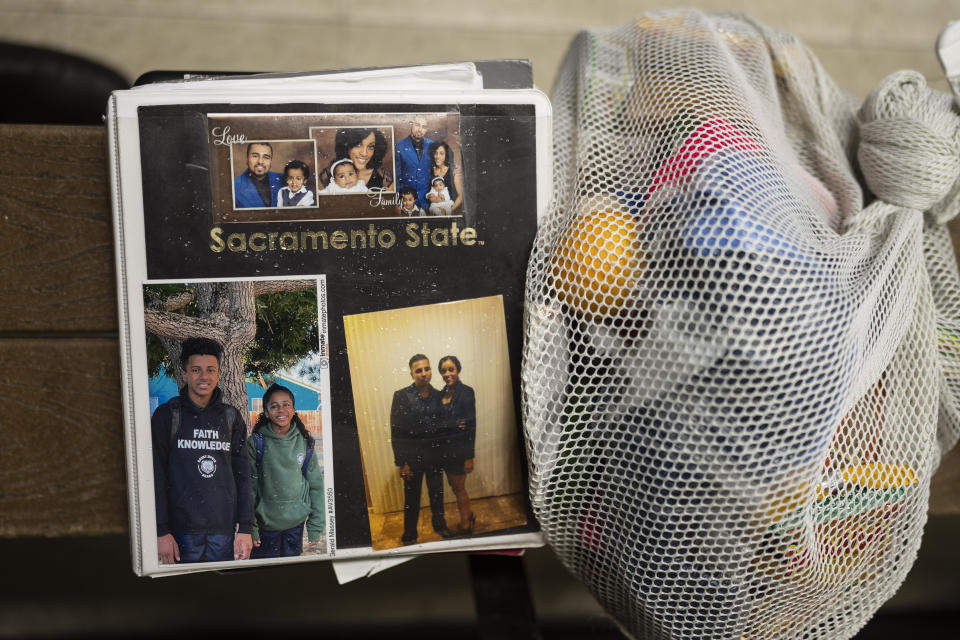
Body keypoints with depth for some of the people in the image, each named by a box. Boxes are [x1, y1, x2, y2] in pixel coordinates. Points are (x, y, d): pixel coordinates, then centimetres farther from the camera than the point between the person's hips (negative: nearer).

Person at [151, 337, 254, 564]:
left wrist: (246, 528, 3)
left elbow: (242, 475, 9)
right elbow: (156, 475, -2)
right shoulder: (166, 415, 1)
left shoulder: (231, 417, 9)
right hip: (182, 530, -2)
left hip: (224, 530, 2)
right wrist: (161, 531, -8)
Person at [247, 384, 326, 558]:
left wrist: (316, 526, 2)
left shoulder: (304, 442, 0)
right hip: (265, 524, -2)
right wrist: (249, 527, -7)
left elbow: (316, 485, 4)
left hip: (297, 524, 2)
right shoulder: (256, 442, -6)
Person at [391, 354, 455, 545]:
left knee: (437, 493, 17)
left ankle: (439, 524, 40)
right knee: (412, 497, 6)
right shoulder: (402, 396, -11)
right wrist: (402, 463, -13)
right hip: (412, 455, -4)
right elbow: (396, 432, -11)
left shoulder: (437, 395, 2)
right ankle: (409, 535, 23)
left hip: (435, 453, 4)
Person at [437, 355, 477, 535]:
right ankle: (469, 516, 39)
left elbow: (471, 425, -16)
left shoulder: (466, 392, -14)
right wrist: (454, 424, -10)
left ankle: (465, 526, 23)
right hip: (445, 449, 6)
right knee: (455, 486, 18)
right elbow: (438, 422, 9)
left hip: (459, 449, -6)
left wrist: (469, 456, -17)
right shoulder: (442, 394, 6)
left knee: (459, 488, 6)